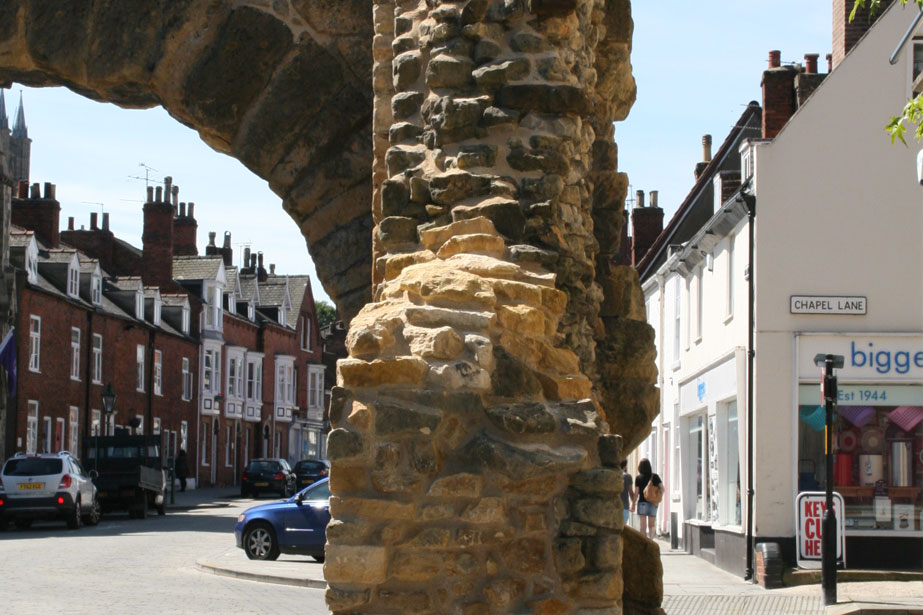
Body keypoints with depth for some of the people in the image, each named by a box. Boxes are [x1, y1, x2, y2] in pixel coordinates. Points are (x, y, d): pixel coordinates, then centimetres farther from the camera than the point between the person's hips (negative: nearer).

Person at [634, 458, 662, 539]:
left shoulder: (638, 478, -4)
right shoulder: (655, 477, 1)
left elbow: (636, 493, -6)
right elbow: (662, 488, -7)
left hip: (642, 502, -2)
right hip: (653, 504, 2)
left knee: (643, 526, 5)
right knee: (651, 525, 12)